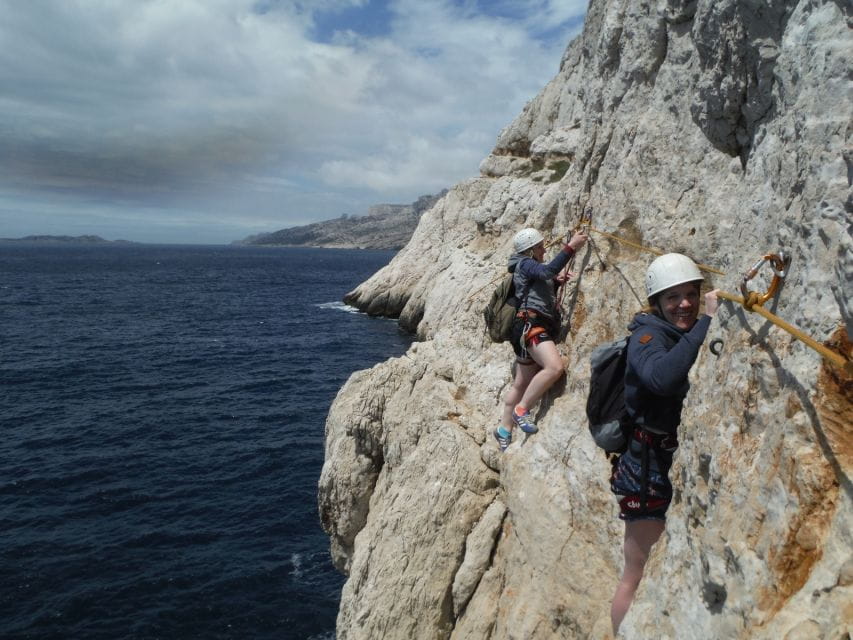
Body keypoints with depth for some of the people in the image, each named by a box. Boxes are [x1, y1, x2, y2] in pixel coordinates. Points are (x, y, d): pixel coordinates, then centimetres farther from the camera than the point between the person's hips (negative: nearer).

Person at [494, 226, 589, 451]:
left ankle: (504, 431, 19)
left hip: (539, 326, 11)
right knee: (554, 366, -31)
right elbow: (548, 270, -24)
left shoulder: (532, 269, 27)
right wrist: (571, 247, -22)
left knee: (521, 383, 12)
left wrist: (556, 283, 19)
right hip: (530, 324, -11)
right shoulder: (524, 264, -3)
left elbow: (542, 295, 35)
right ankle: (522, 409, -19)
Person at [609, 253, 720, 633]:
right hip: (651, 469, -8)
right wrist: (706, 321, -34)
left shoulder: (695, 335, 6)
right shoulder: (648, 334, -17)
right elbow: (662, 377, -39)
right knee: (639, 576, 1)